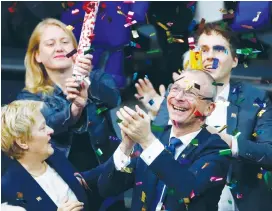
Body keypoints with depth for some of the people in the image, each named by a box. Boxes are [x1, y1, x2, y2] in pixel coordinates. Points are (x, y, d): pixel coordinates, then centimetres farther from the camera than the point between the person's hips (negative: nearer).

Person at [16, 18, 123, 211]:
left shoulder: (97, 78, 6)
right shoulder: (30, 98, 2)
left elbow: (114, 99, -15)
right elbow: (49, 124, -17)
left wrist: (88, 78, -34)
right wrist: (75, 107, -37)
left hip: (106, 175, 1)